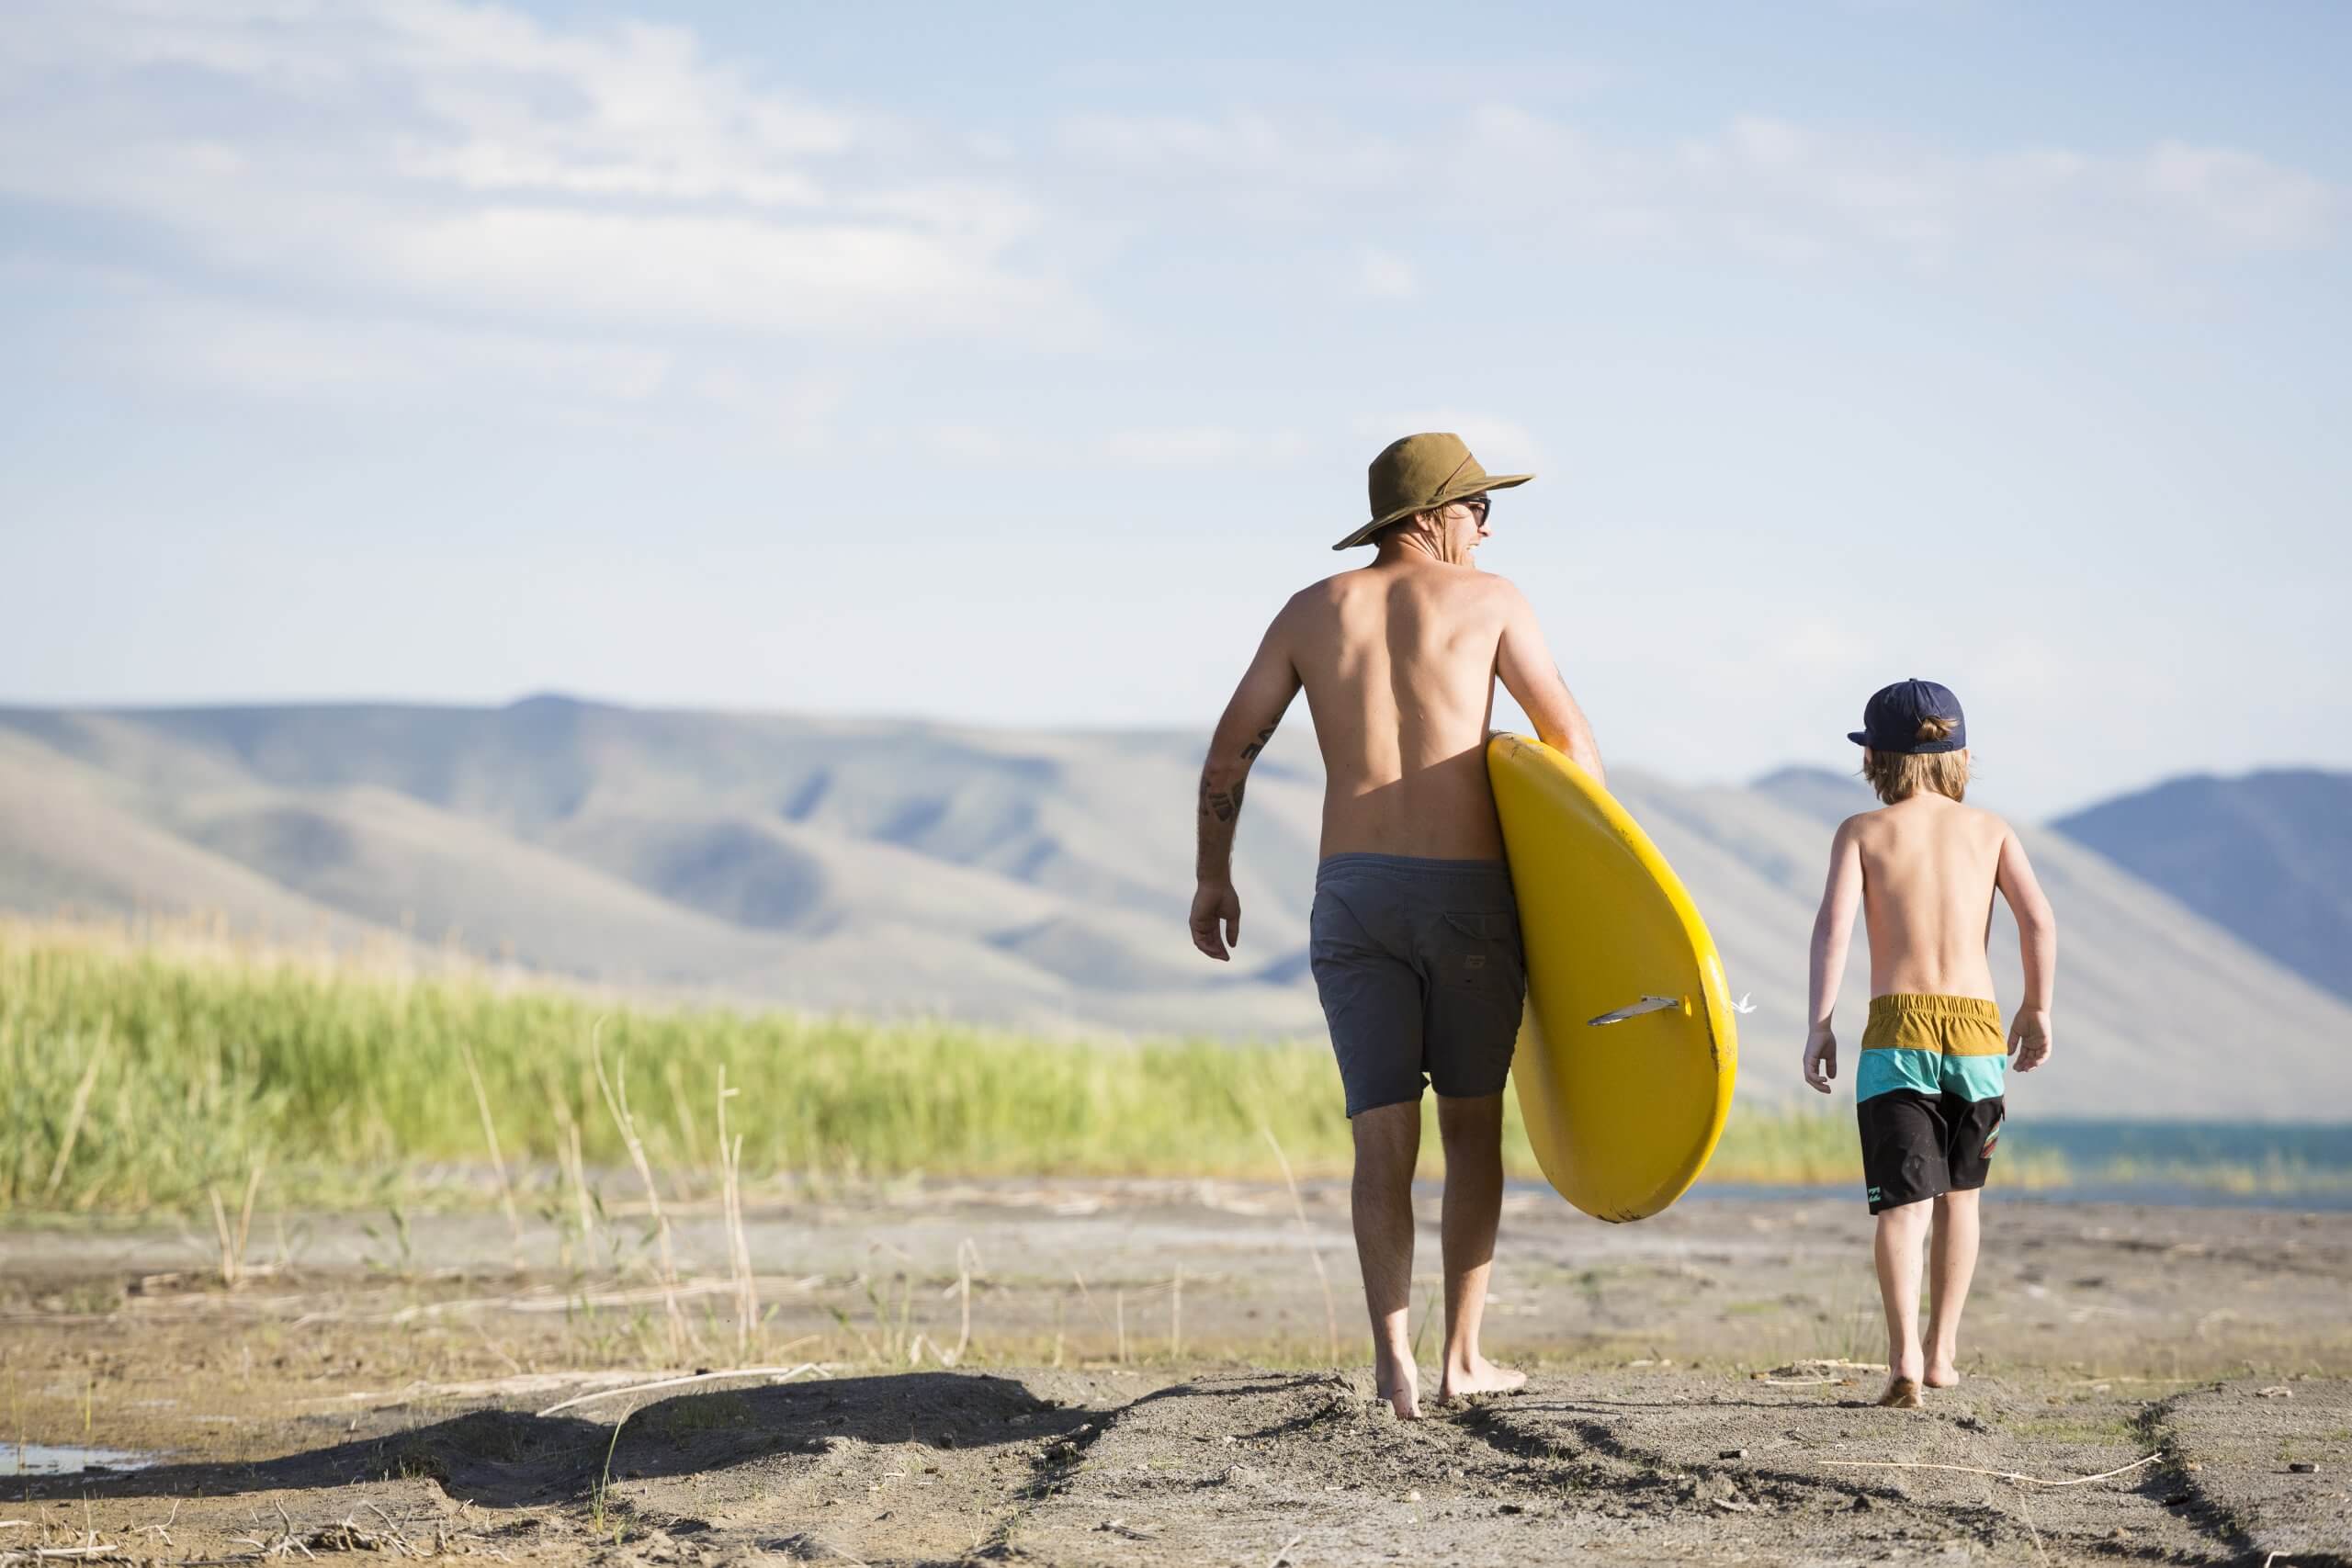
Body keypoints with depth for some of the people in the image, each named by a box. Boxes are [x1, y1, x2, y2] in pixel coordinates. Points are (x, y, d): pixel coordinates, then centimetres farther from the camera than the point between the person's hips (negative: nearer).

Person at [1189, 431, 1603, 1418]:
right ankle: (1464, 1357, 13)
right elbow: (1570, 738, 3)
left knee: (1384, 1136, 1)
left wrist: (1214, 878, 21)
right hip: (1467, 892, -2)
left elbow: (1229, 753, 11)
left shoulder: (1313, 610, 12)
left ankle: (1393, 1356, -15)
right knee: (1473, 1124, 13)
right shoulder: (1486, 599, 4)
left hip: (1352, 892, 2)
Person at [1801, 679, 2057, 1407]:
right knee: (1959, 1192, 20)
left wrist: (1819, 1023, -8)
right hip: (1976, 1026, 2)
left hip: (1897, 1028, -2)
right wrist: (2037, 1009, 10)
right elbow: (2039, 919, -1)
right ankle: (1942, 1351, 24)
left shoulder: (1863, 833, 5)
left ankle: (1904, 1357, -22)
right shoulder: (1990, 830, 10)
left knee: (1901, 1201, -5)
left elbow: (1834, 922, -8)